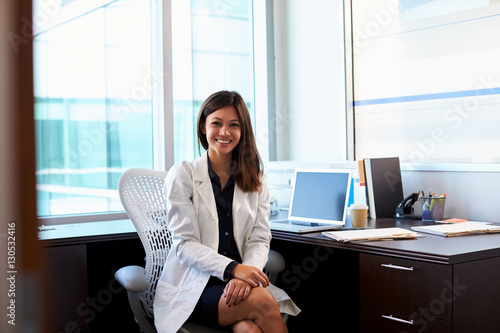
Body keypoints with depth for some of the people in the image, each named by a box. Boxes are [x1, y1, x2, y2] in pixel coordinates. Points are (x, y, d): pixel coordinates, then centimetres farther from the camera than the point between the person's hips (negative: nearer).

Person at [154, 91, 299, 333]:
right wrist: (232, 269, -23)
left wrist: (243, 277, -17)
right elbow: (185, 244, -6)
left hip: (241, 280, 3)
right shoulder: (182, 175, 2)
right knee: (262, 302, -31)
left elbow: (259, 239, 6)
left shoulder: (255, 180, 14)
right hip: (193, 286, -3)